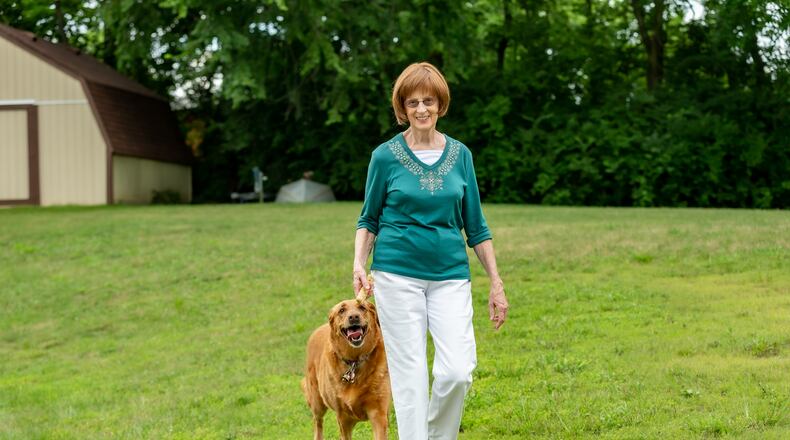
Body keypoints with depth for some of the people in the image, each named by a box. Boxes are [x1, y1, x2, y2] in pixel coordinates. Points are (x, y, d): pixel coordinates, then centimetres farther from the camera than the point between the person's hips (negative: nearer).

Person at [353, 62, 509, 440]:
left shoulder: (460, 154, 6)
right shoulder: (386, 156, -1)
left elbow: (475, 225, 10)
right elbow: (369, 219, 9)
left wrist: (496, 284, 9)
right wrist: (359, 263, -8)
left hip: (451, 276, 2)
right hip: (397, 274, -2)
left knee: (458, 371, -9)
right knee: (409, 375, -2)